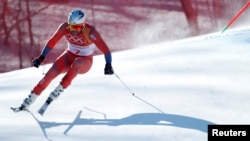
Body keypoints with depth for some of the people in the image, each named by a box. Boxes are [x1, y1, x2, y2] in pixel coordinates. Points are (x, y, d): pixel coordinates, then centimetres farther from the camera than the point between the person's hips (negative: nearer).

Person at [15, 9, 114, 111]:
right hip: (69, 55, 3)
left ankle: (60, 88, -26)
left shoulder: (90, 32, -29)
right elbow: (52, 42, -9)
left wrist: (108, 64, -45)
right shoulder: (65, 27, -20)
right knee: (51, 73, -18)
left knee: (76, 63, -39)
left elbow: (105, 49, -31)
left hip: (85, 61, -3)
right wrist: (41, 58, -11)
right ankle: (30, 99, -11)